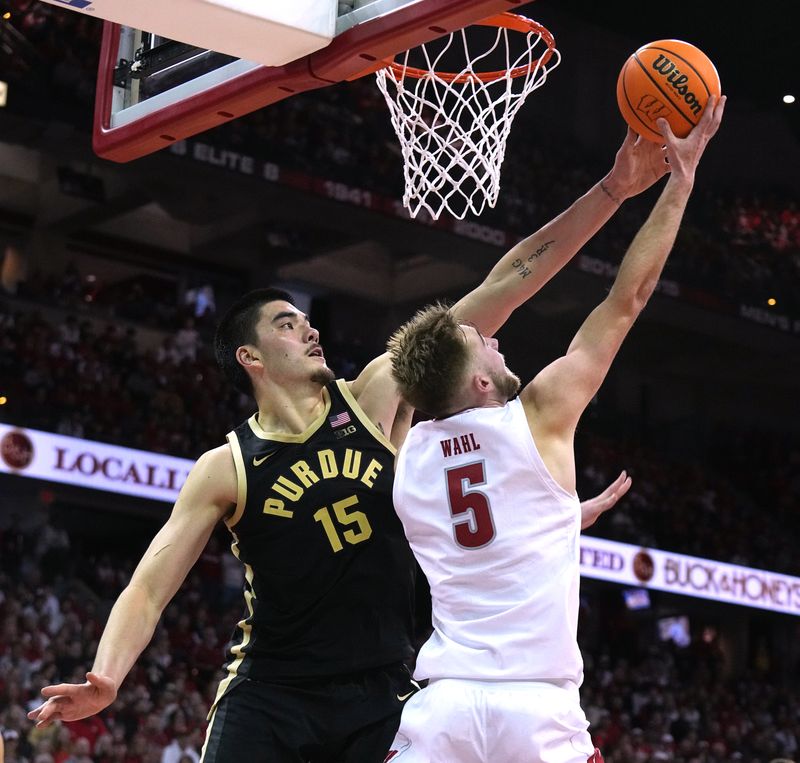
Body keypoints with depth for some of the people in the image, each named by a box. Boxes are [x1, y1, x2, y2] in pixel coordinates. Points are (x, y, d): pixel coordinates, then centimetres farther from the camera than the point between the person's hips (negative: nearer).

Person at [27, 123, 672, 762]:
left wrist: (611, 190, -4)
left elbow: (505, 285, -2)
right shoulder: (225, 469, -2)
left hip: (379, 694, 2)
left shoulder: (376, 396, 2)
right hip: (268, 694, -2)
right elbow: (148, 589, -4)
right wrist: (105, 679, -24)